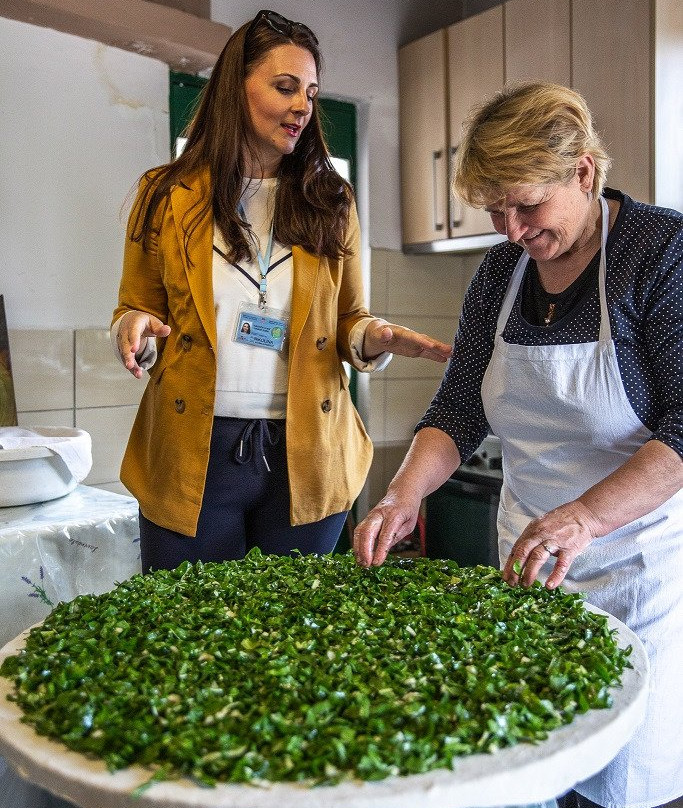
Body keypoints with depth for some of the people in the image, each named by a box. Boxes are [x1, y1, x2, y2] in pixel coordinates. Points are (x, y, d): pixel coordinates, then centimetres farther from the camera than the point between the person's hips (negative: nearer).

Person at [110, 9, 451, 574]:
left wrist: (374, 338, -12)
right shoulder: (168, 195, 3)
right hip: (192, 458, -1)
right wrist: (134, 330, -14)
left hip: (306, 457, 1)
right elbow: (134, 310, 9)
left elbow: (347, 320, 11)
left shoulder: (330, 201, 7)